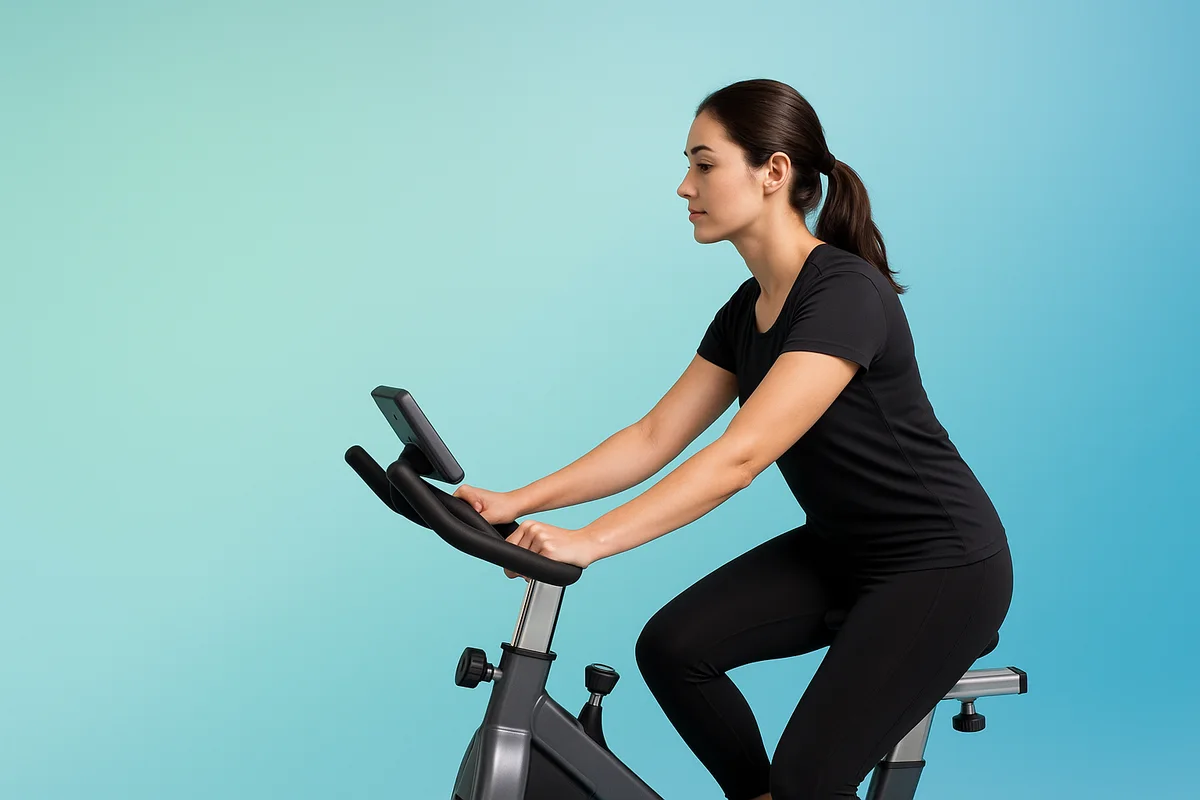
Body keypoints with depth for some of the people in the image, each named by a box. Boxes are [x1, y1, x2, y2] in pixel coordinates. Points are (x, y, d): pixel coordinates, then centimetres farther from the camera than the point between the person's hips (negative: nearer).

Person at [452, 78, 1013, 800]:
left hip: (942, 564, -8)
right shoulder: (748, 309, 2)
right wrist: (519, 502, -9)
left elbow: (741, 456, -34)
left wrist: (589, 542, -40)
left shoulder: (846, 294, -26)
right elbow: (655, 437, 1)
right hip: (840, 549, 8)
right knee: (674, 648, -9)